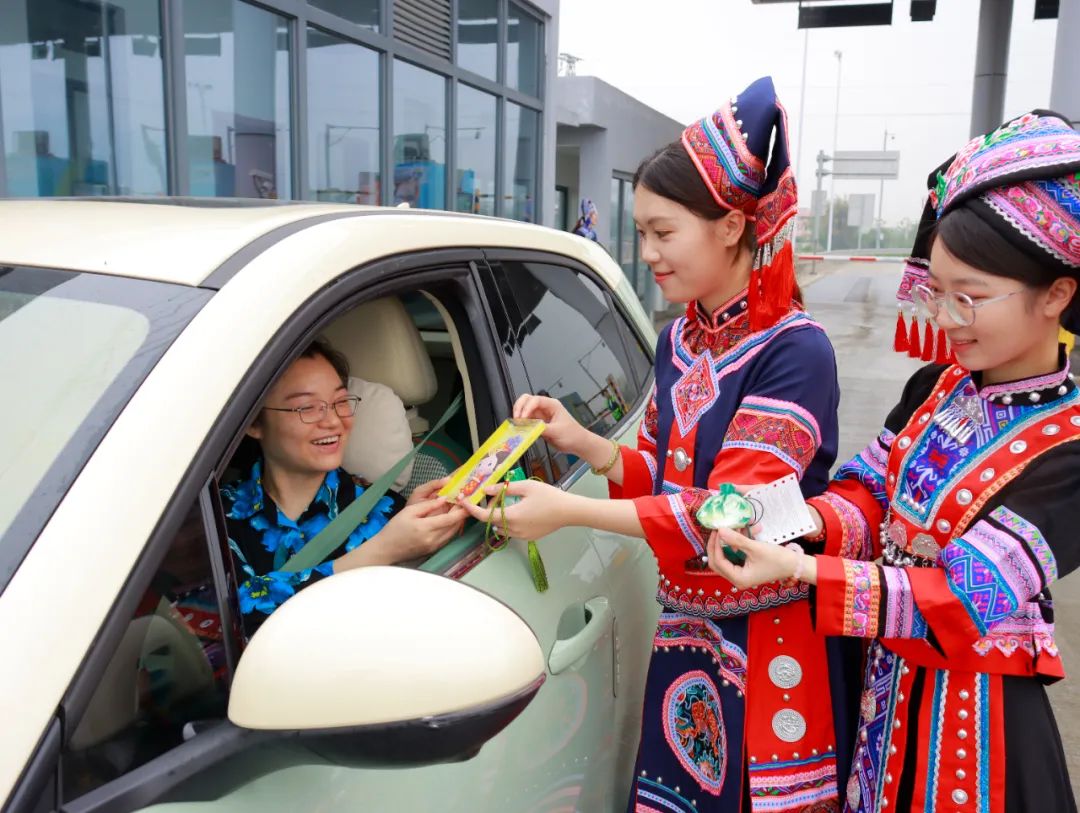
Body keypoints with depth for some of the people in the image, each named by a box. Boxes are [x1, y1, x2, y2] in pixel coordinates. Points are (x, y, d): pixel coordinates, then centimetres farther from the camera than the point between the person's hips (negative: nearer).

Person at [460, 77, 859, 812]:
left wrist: (569, 512, -24)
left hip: (768, 640, -6)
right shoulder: (678, 343, 4)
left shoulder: (794, 351, -19)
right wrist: (581, 442, -7)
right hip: (686, 627, 7)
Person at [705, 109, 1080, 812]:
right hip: (885, 680, 5)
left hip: (976, 715, -5)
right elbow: (870, 499, 2)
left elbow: (968, 598, -25)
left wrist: (797, 570, -34)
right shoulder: (935, 390, 0)